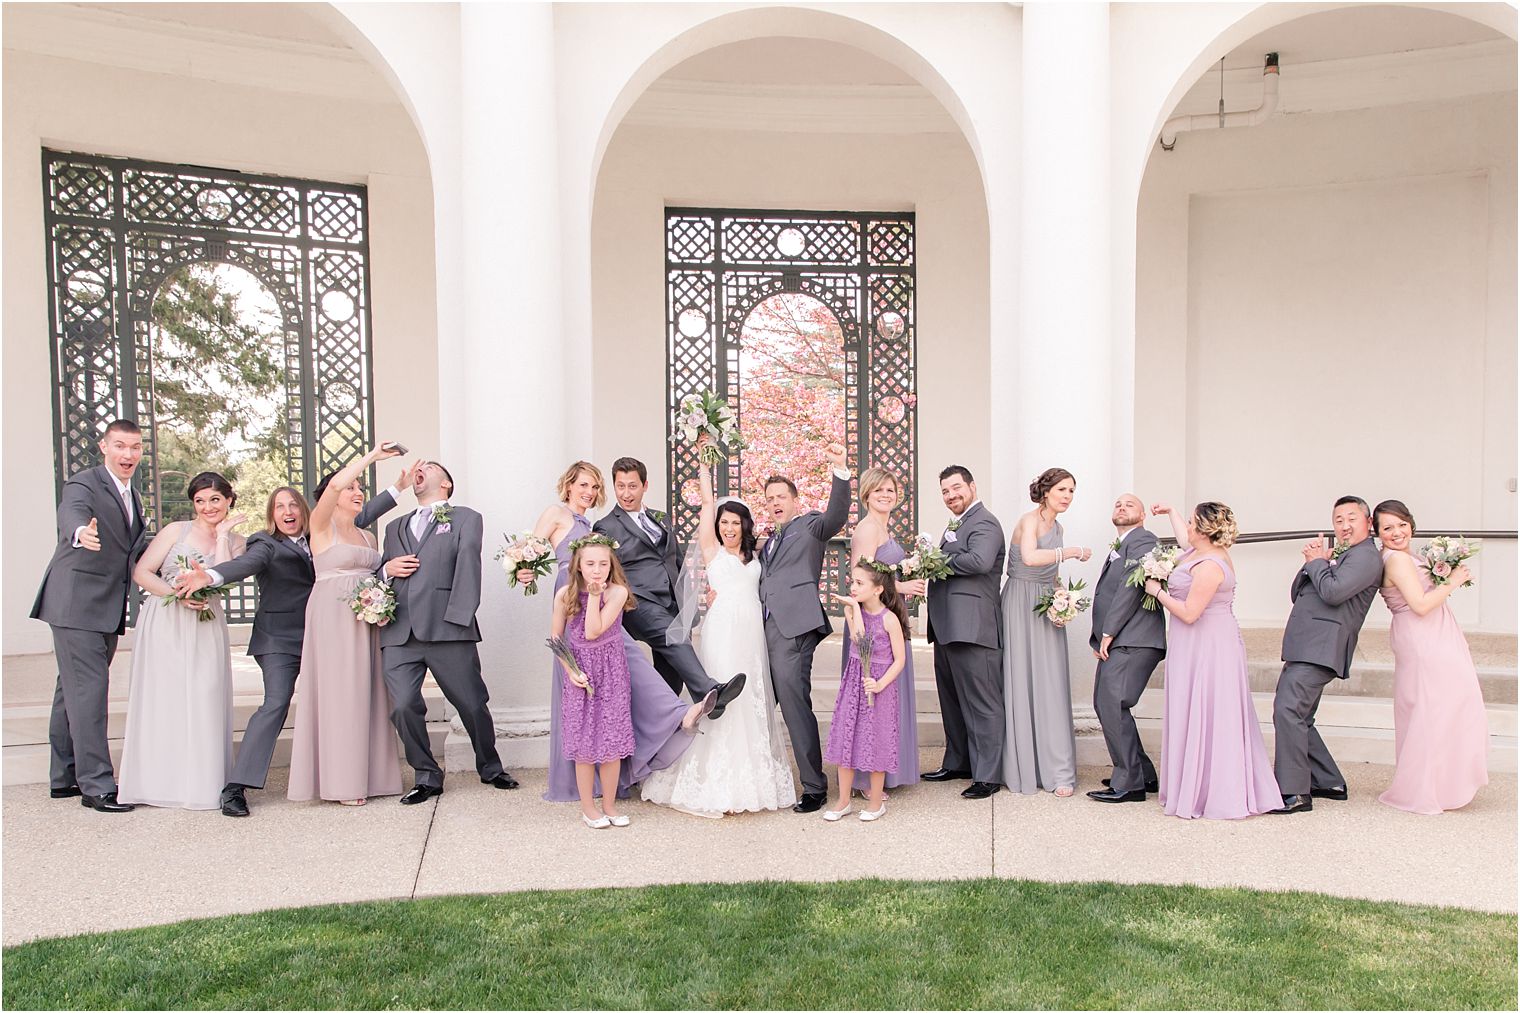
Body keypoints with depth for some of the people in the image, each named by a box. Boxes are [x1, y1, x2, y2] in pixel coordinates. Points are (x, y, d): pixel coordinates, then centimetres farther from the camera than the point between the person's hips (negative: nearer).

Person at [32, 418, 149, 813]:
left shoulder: (133, 497, 16)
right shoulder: (83, 484, -11)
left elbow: (140, 550, 21)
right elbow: (70, 514, -33)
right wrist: (81, 533, -56)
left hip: (107, 610, 9)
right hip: (77, 606, -9)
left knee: (73, 691, 17)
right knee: (88, 690, -9)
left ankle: (63, 778, 27)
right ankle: (96, 785, -5)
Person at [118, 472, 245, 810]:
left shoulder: (235, 541, 9)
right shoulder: (176, 531, 3)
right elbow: (141, 572, -1)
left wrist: (222, 535, -7)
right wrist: (178, 594, -14)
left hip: (206, 627, 1)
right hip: (164, 624, -1)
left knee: (203, 702, -4)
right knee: (161, 699, -2)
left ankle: (201, 784, 4)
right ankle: (160, 783, 6)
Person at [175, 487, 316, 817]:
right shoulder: (266, 545, -7)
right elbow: (245, 564, -26)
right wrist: (210, 576, -46)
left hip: (315, 637, 6)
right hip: (278, 639, -5)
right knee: (275, 703, -15)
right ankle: (236, 787, -12)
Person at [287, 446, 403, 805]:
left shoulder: (367, 536, 19)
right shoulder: (322, 526, -1)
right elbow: (335, 484, -18)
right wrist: (371, 456, -13)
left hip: (367, 619, 6)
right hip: (333, 617, -6)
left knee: (367, 693, 4)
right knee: (338, 692, -5)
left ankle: (367, 775, 9)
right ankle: (341, 781, 0)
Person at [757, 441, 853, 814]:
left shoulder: (810, 525, 5)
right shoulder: (768, 542, 27)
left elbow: (836, 515, -16)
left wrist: (840, 470, -29)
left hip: (794, 626, -7)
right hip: (766, 628, 7)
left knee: (793, 701, -12)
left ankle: (814, 787, -6)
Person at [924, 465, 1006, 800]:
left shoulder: (984, 523, -9)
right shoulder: (954, 525, 23)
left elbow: (979, 561, -27)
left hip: (972, 628, -10)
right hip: (947, 627, 10)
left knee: (981, 703, -4)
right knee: (952, 700, 18)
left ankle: (988, 776, 1)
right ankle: (957, 763, 30)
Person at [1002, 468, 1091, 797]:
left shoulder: (1057, 528, 15)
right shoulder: (1029, 520, -10)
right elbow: (1030, 557, -29)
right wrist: (1072, 552, -20)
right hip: (1021, 606, -7)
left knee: (1051, 685, 2)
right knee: (1021, 681, -1)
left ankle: (1057, 771, 5)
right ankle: (1023, 768, 9)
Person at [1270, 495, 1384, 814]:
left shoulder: (1365, 556, -5)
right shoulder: (1340, 556, 26)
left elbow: (1333, 592, -21)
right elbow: (1298, 594, 22)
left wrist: (1317, 561, -3)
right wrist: (1314, 561, 7)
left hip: (1321, 647, -10)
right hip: (1307, 645, 10)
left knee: (1288, 709, -18)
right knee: (1298, 716, 14)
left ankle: (1295, 793, -15)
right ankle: (1330, 783, 25)